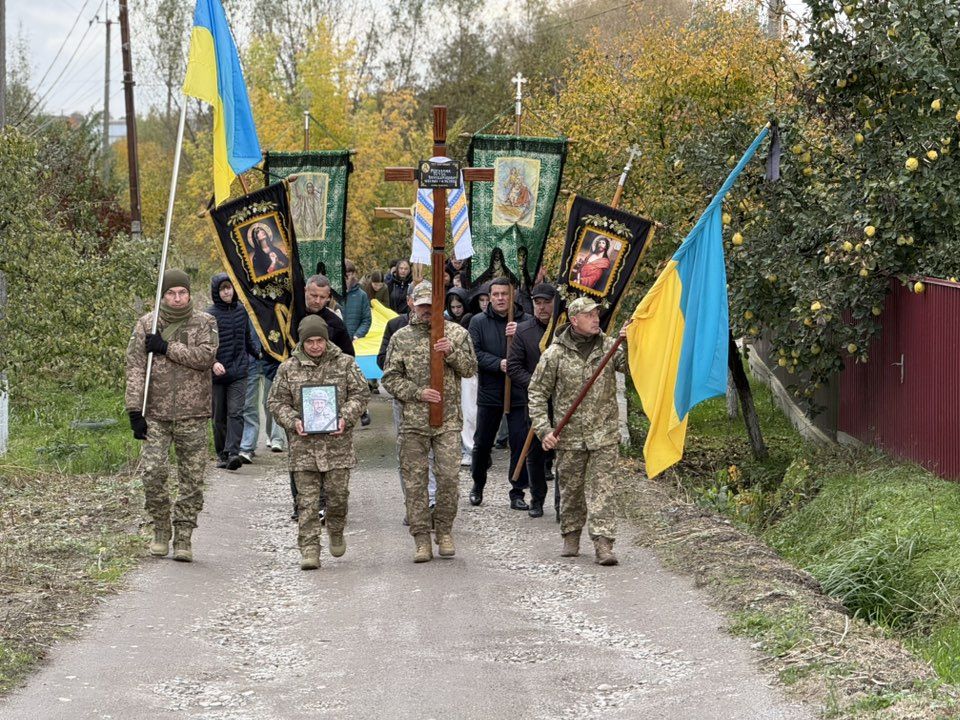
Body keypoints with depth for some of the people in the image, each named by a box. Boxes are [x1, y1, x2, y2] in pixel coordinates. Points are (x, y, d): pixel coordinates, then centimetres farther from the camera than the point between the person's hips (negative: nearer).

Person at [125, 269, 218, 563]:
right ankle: (161, 530, 10)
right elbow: (134, 368, -1)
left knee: (192, 478, 1)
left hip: (192, 414, 0)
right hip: (155, 412, 0)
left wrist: (167, 348, -14)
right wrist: (134, 411, -9)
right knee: (153, 472, -11)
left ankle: (183, 538, 10)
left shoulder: (204, 323, 4)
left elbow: (206, 355, -13)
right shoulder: (146, 325, 4)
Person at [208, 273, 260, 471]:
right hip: (217, 374, -2)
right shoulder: (210, 315, -5)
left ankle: (233, 452, -19)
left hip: (238, 373, 2)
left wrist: (259, 353, 28)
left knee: (236, 412, -11)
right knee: (219, 417, 6)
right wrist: (213, 362, -26)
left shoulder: (241, 310, 9)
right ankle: (221, 454, 17)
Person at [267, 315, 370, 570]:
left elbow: (360, 394, 6)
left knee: (337, 494, 5)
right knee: (307, 499, -3)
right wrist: (293, 421, -9)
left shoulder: (345, 363, 4)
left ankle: (335, 531, 33)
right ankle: (309, 549, -2)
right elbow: (276, 401, 8)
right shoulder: (288, 368, 5)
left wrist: (346, 418, -10)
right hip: (303, 444, 0)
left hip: (337, 442, 0)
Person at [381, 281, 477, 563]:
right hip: (413, 423, 0)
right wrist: (417, 393, -11)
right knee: (415, 481, 1)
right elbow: (390, 378, 3)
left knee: (448, 477, -3)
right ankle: (422, 540, 6)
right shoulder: (401, 338, 5)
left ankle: (444, 531, 14)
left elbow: (470, 368, 5)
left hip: (449, 421, 0)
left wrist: (451, 352, -13)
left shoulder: (457, 333, 7)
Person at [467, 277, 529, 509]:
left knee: (520, 443, -1)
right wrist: (499, 364, -20)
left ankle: (517, 493, 8)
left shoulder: (524, 321, 2)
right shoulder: (478, 322, 3)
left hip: (519, 392, -1)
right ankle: (477, 486, 31)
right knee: (482, 443, 11)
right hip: (489, 392, 1)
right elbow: (475, 353, -6)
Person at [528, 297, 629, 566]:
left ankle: (603, 544, -10)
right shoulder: (556, 353, -3)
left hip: (604, 434, 0)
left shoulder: (608, 346, 2)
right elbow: (537, 392, 1)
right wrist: (543, 429, -7)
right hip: (570, 435, 0)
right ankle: (571, 536, 27)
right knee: (570, 488, 10)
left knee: (603, 488, -6)